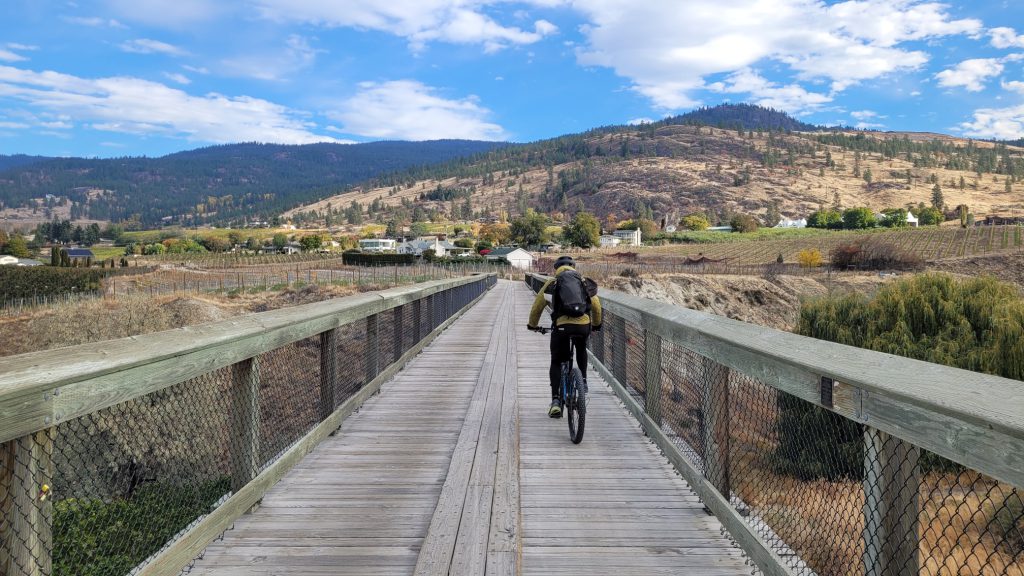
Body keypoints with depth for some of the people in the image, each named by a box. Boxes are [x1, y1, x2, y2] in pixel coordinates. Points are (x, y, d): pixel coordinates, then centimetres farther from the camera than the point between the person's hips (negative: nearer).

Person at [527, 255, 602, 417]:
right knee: (581, 351, 36)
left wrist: (532, 324, 32)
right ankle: (583, 381, 27)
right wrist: (596, 324, 36)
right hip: (583, 325, 2)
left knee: (556, 363, 12)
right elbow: (596, 305, 19)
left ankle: (556, 401, 0)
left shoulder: (552, 283, 13)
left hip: (561, 326, -2)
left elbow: (538, 305, 16)